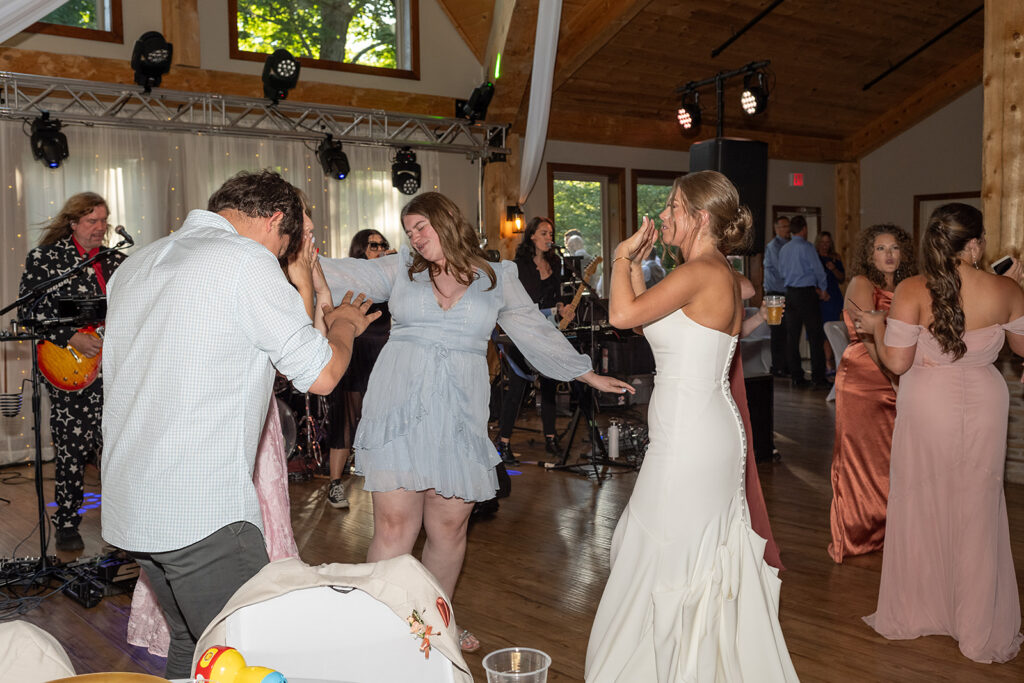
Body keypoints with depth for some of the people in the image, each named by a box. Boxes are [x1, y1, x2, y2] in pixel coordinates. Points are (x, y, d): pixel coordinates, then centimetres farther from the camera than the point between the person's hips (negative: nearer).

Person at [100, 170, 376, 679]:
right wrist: (344, 324, 13)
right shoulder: (247, 261, -10)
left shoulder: (135, 264, 15)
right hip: (202, 512, -9)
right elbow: (320, 375, -8)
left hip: (128, 504, 9)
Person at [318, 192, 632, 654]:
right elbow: (349, 275, 6)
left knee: (449, 527, 5)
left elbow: (537, 331, 16)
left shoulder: (496, 279, 11)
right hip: (399, 406, 0)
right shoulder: (401, 268, 13)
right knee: (394, 525, -5)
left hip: (459, 415, 1)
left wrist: (589, 376, 18)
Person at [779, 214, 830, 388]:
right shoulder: (806, 247, -8)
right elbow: (818, 269, -8)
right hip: (806, 293, -6)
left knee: (792, 336, 6)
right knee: (815, 336, -1)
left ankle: (796, 376, 8)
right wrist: (823, 290, 9)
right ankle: (818, 377, -3)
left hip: (790, 293, 6)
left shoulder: (783, 249, 10)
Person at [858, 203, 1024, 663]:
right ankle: (979, 630, 23)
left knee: (920, 507, 13)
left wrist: (877, 327, 6)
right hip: (985, 405, 2)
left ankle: (910, 615, 26)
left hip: (926, 405, -1)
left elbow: (896, 362, -13)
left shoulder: (912, 291, -13)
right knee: (977, 512, 12)